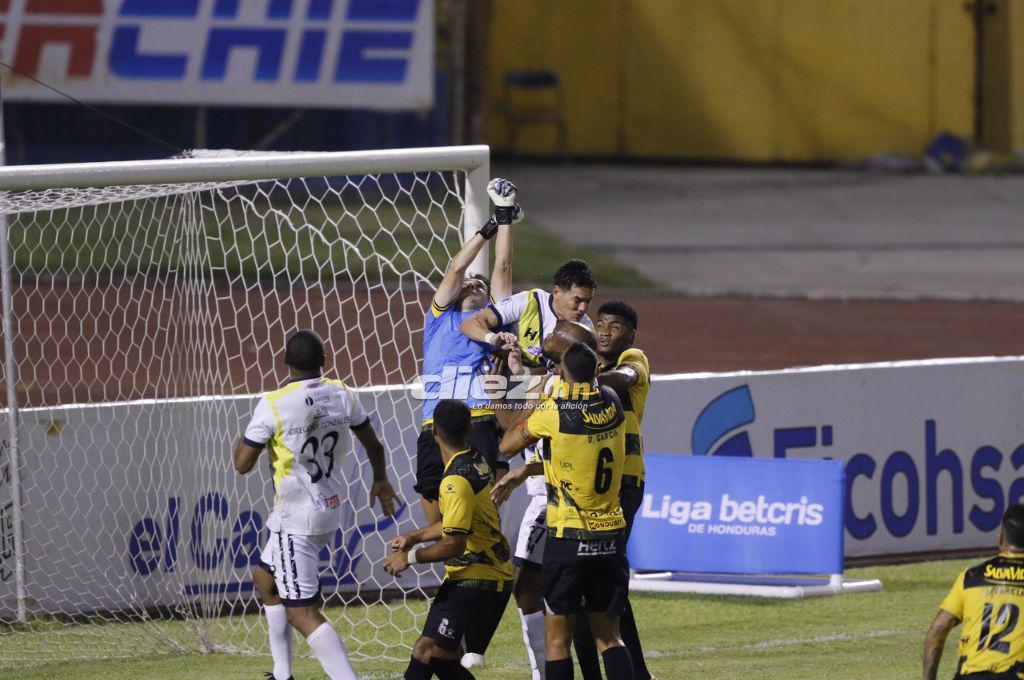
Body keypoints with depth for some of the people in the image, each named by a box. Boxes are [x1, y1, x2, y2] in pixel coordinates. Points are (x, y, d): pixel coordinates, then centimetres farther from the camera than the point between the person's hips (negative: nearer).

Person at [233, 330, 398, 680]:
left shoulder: (273, 404, -19)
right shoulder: (342, 395, -1)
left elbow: (242, 464, -13)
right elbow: (373, 445, 13)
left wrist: (242, 437, 10)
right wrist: (380, 480, 33)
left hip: (296, 517, -8)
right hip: (330, 508, 8)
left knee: (301, 611, -8)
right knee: (264, 576, 27)